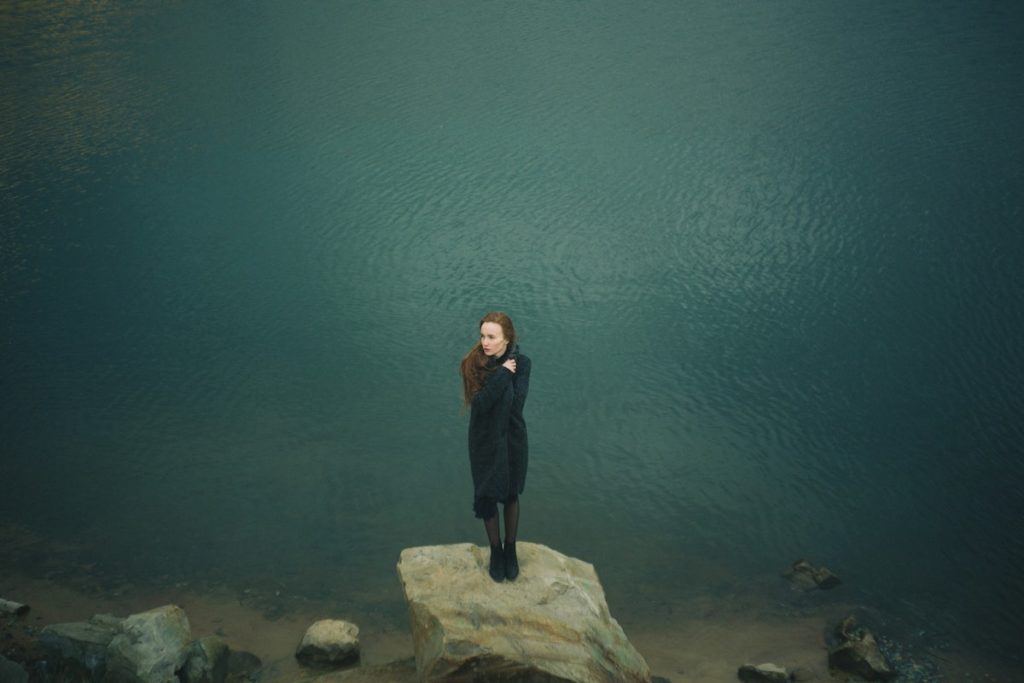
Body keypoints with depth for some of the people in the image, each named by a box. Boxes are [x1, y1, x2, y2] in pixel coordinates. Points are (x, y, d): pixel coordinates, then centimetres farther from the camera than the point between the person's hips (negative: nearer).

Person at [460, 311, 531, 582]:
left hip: (512, 438, 0)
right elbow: (480, 403, -28)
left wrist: (503, 375, -28)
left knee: (511, 494, 17)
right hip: (484, 440, 0)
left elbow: (516, 404, -24)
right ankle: (495, 551, 33)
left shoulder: (521, 363, -16)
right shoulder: (473, 364, -18)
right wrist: (503, 373, -30)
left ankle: (510, 550, 36)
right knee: (488, 496, 12)